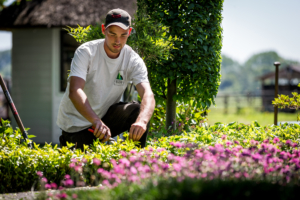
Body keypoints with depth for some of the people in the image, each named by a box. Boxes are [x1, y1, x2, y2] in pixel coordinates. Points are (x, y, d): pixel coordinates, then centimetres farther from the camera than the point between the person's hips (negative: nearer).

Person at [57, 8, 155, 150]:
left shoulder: (133, 60, -12)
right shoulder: (86, 52, -21)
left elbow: (148, 95, -27)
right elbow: (74, 91, -35)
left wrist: (142, 121, -50)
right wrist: (96, 121, -52)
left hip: (104, 117, 3)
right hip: (75, 124, -2)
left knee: (139, 113, -21)